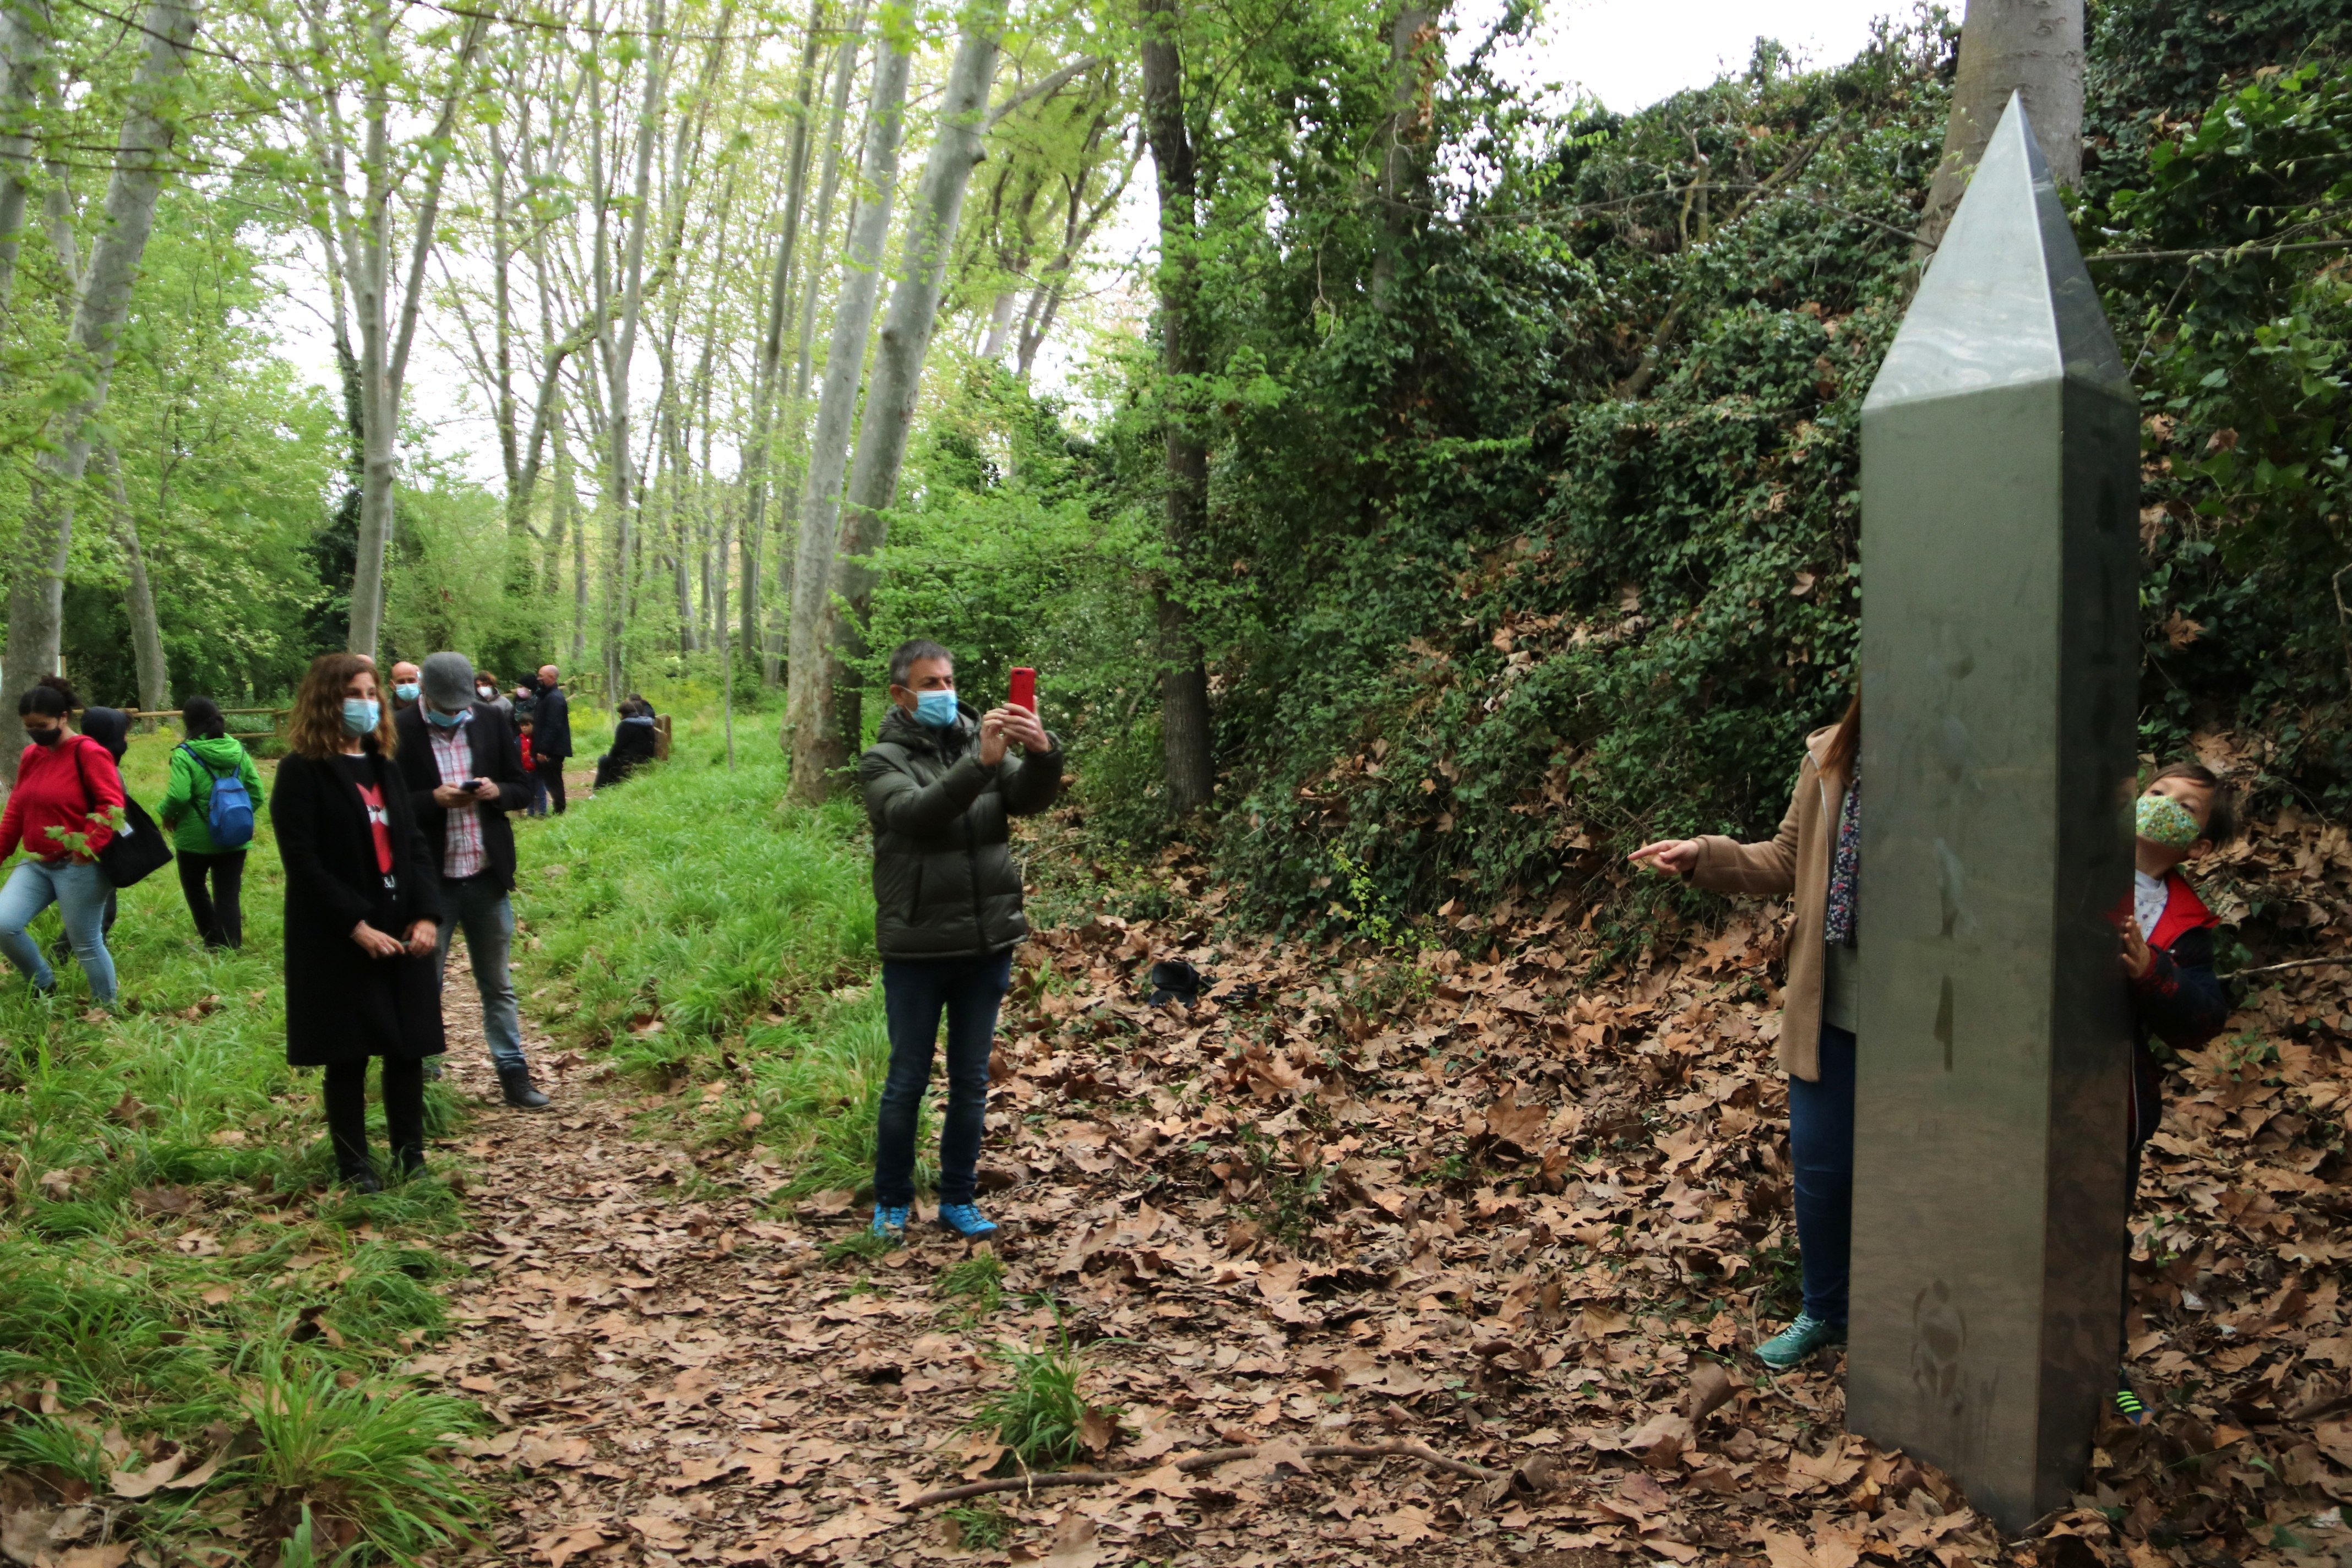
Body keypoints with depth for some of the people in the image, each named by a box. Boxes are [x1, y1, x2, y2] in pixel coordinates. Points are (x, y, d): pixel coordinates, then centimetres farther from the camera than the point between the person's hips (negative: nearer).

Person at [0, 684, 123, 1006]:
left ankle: (107, 1007, 18)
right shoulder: (31, 755, 10)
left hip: (78, 867, -7)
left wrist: (87, 850, -21)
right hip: (36, 864, 7)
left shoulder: (88, 752, -11)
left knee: (85, 944, 1)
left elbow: (112, 806, -17)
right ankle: (44, 983, 15)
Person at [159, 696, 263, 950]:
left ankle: (214, 942, 24)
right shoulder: (238, 750, -1)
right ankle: (231, 948, 2)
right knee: (229, 896, 6)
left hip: (196, 838, -3)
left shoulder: (185, 754, -14)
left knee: (196, 890, 20)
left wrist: (167, 815, -4)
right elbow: (257, 793, -2)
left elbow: (178, 795, -23)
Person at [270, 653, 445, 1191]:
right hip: (339, 940, -6)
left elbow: (414, 844, 10)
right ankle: (354, 1165, 14)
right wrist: (357, 927, -19)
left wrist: (427, 915, -4)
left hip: (402, 932, 6)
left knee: (409, 1046, 7)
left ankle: (411, 1157, 18)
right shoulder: (302, 772, -7)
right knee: (349, 1055, 2)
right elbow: (303, 862, -13)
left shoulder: (384, 766, 13)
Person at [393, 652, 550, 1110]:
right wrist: (435, 799, -22)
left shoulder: (491, 721, 2)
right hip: (429, 880, -3)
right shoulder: (400, 732, -9)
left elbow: (522, 790, 8)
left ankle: (513, 1073, 21)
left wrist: (496, 792, -12)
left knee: (498, 984, 13)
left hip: (487, 875, 3)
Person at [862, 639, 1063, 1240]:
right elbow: (915, 812, -24)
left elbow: (1029, 798, -10)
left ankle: (958, 1199, 27)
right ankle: (892, 1202, 24)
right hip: (916, 948, -3)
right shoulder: (883, 761, -5)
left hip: (987, 943, 3)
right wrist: (980, 765, -37)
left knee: (971, 1081, 13)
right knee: (907, 1081, 8)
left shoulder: (982, 742, 6)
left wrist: (1042, 755, -31)